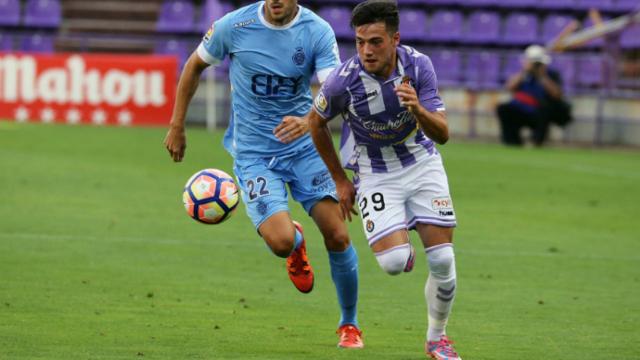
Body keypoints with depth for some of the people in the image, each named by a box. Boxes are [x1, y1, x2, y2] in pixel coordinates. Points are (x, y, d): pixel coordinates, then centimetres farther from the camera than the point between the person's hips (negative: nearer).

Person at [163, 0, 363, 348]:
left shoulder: (318, 32, -11)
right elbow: (194, 66, 8)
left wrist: (309, 121, -41)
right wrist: (176, 126, 9)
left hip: (304, 146, 1)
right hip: (254, 153, -1)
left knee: (337, 236, -7)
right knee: (281, 241, -20)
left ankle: (349, 323, 17)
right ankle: (297, 246, 22)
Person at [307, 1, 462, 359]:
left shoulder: (419, 65, -19)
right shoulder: (344, 80, -23)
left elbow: (442, 134, -18)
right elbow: (317, 122, -2)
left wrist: (418, 109, -40)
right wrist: (340, 180, 3)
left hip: (423, 164, 2)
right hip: (376, 174, -2)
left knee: (443, 260, -6)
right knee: (394, 263, -20)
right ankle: (402, 247, 19)